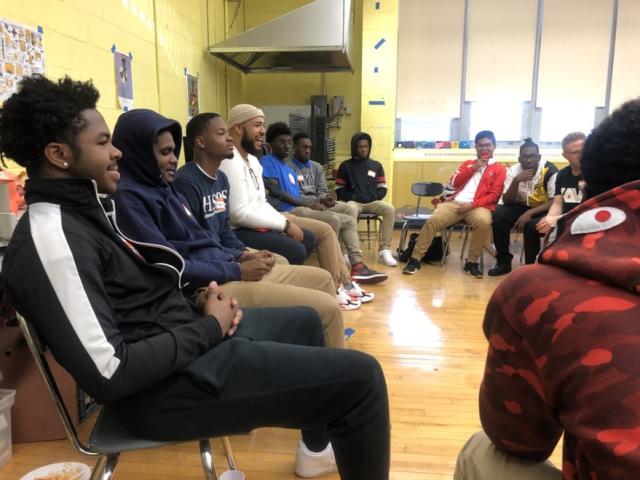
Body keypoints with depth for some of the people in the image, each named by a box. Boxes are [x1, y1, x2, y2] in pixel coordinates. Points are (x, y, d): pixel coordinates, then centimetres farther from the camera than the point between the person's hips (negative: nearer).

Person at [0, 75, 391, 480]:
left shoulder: (83, 207, 9)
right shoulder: (52, 237, -23)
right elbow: (110, 374, -27)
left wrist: (198, 305, 0)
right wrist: (209, 328, -16)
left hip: (180, 333, 11)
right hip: (166, 385, -11)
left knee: (305, 321, 28)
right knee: (360, 378, -14)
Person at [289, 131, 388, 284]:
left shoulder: (316, 167, 23)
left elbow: (322, 191, 16)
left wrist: (325, 199, -9)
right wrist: (318, 201, -19)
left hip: (319, 205, 8)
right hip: (299, 208, -8)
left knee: (351, 209, -17)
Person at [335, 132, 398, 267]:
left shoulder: (376, 165, 18)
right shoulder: (345, 166, 9)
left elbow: (383, 188, 15)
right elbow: (339, 190, 5)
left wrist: (375, 196, -5)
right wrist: (353, 197, -10)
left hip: (372, 202, 3)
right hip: (353, 202, -3)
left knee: (390, 209, -29)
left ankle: (384, 250, -28)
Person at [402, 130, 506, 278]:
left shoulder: (499, 169, 15)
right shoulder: (468, 163, 27)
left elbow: (494, 194, 2)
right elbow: (454, 183, 12)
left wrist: (472, 204, -12)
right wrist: (473, 168, 4)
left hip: (478, 206, -2)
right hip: (455, 203, 2)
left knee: (483, 222, -37)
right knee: (432, 221, -24)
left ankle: (472, 262, -19)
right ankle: (415, 259, -18)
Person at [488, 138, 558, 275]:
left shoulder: (550, 170, -20)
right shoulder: (513, 171, -9)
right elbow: (507, 201, -11)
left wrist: (530, 213, -31)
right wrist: (516, 181, -28)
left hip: (545, 211, -4)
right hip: (524, 207, 4)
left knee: (530, 226, -34)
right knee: (498, 215, -22)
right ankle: (503, 262, -9)